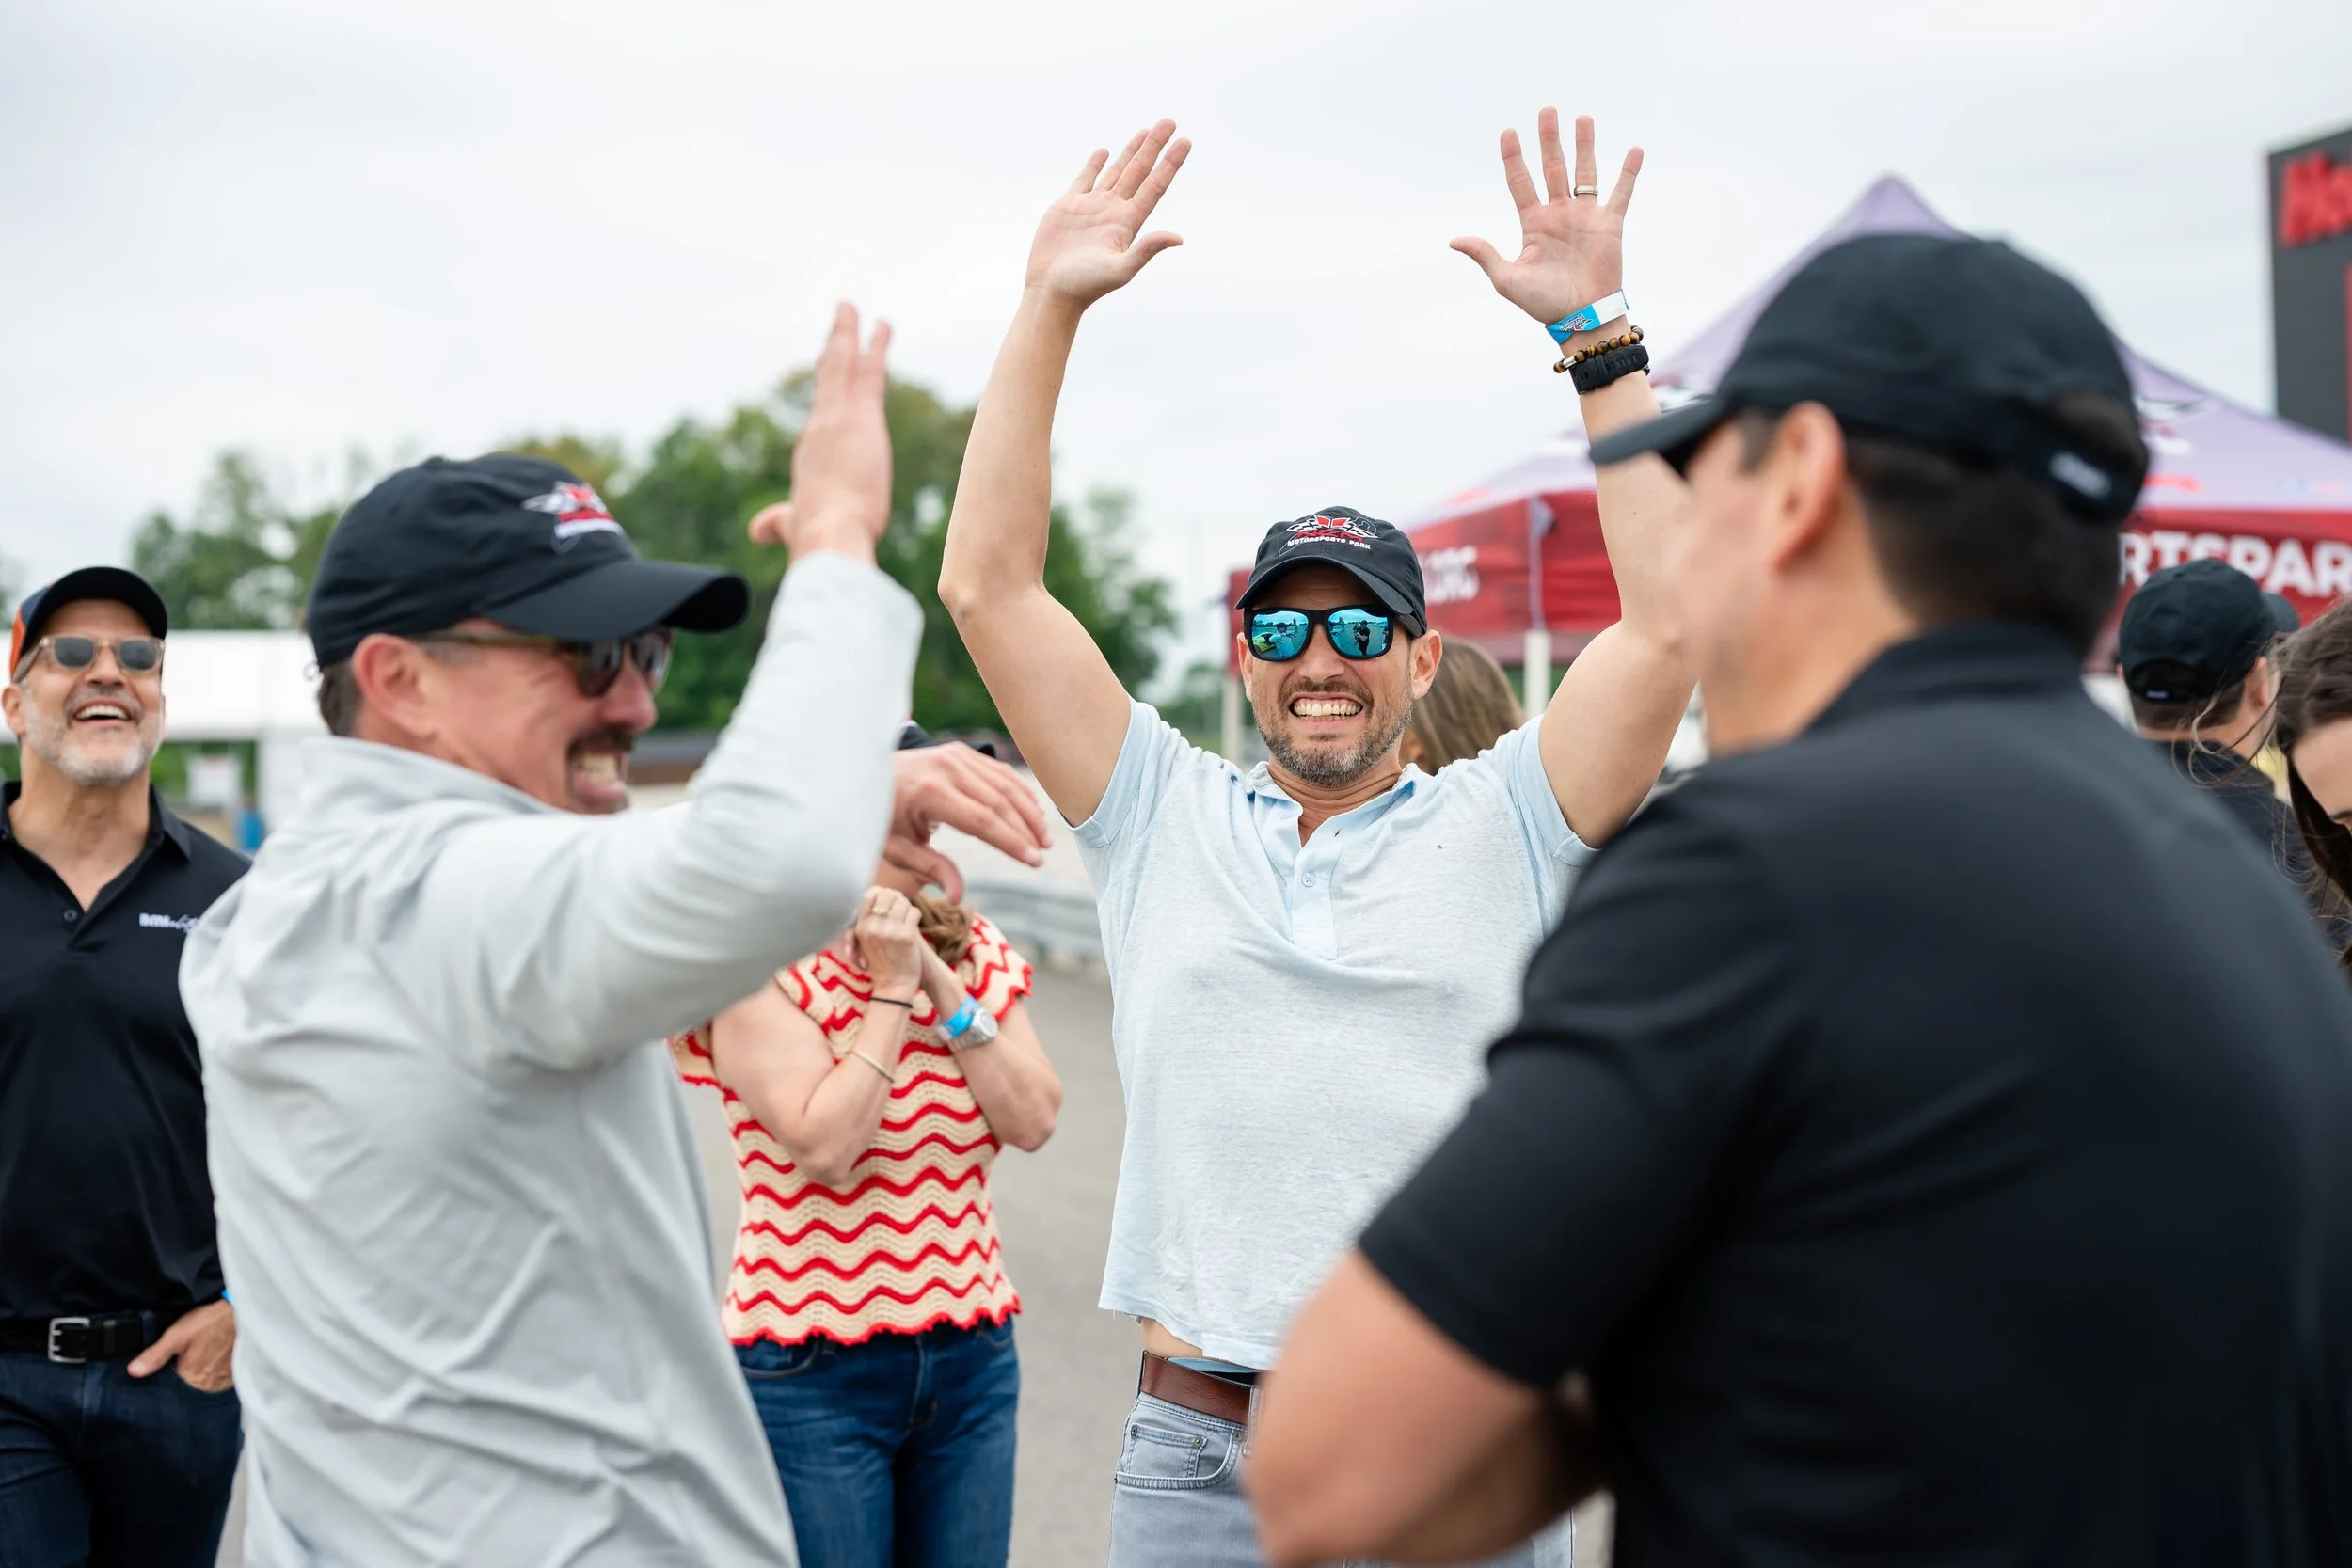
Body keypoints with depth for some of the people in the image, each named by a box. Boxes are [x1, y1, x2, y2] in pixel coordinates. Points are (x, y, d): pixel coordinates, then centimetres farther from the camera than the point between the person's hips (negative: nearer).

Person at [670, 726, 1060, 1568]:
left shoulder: (973, 954, 7)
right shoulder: (764, 970, -10)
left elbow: (1033, 1121, -4)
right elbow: (822, 1148, -20)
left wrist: (943, 988, -12)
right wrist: (890, 989, -15)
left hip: (973, 1359, 5)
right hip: (814, 1371, -5)